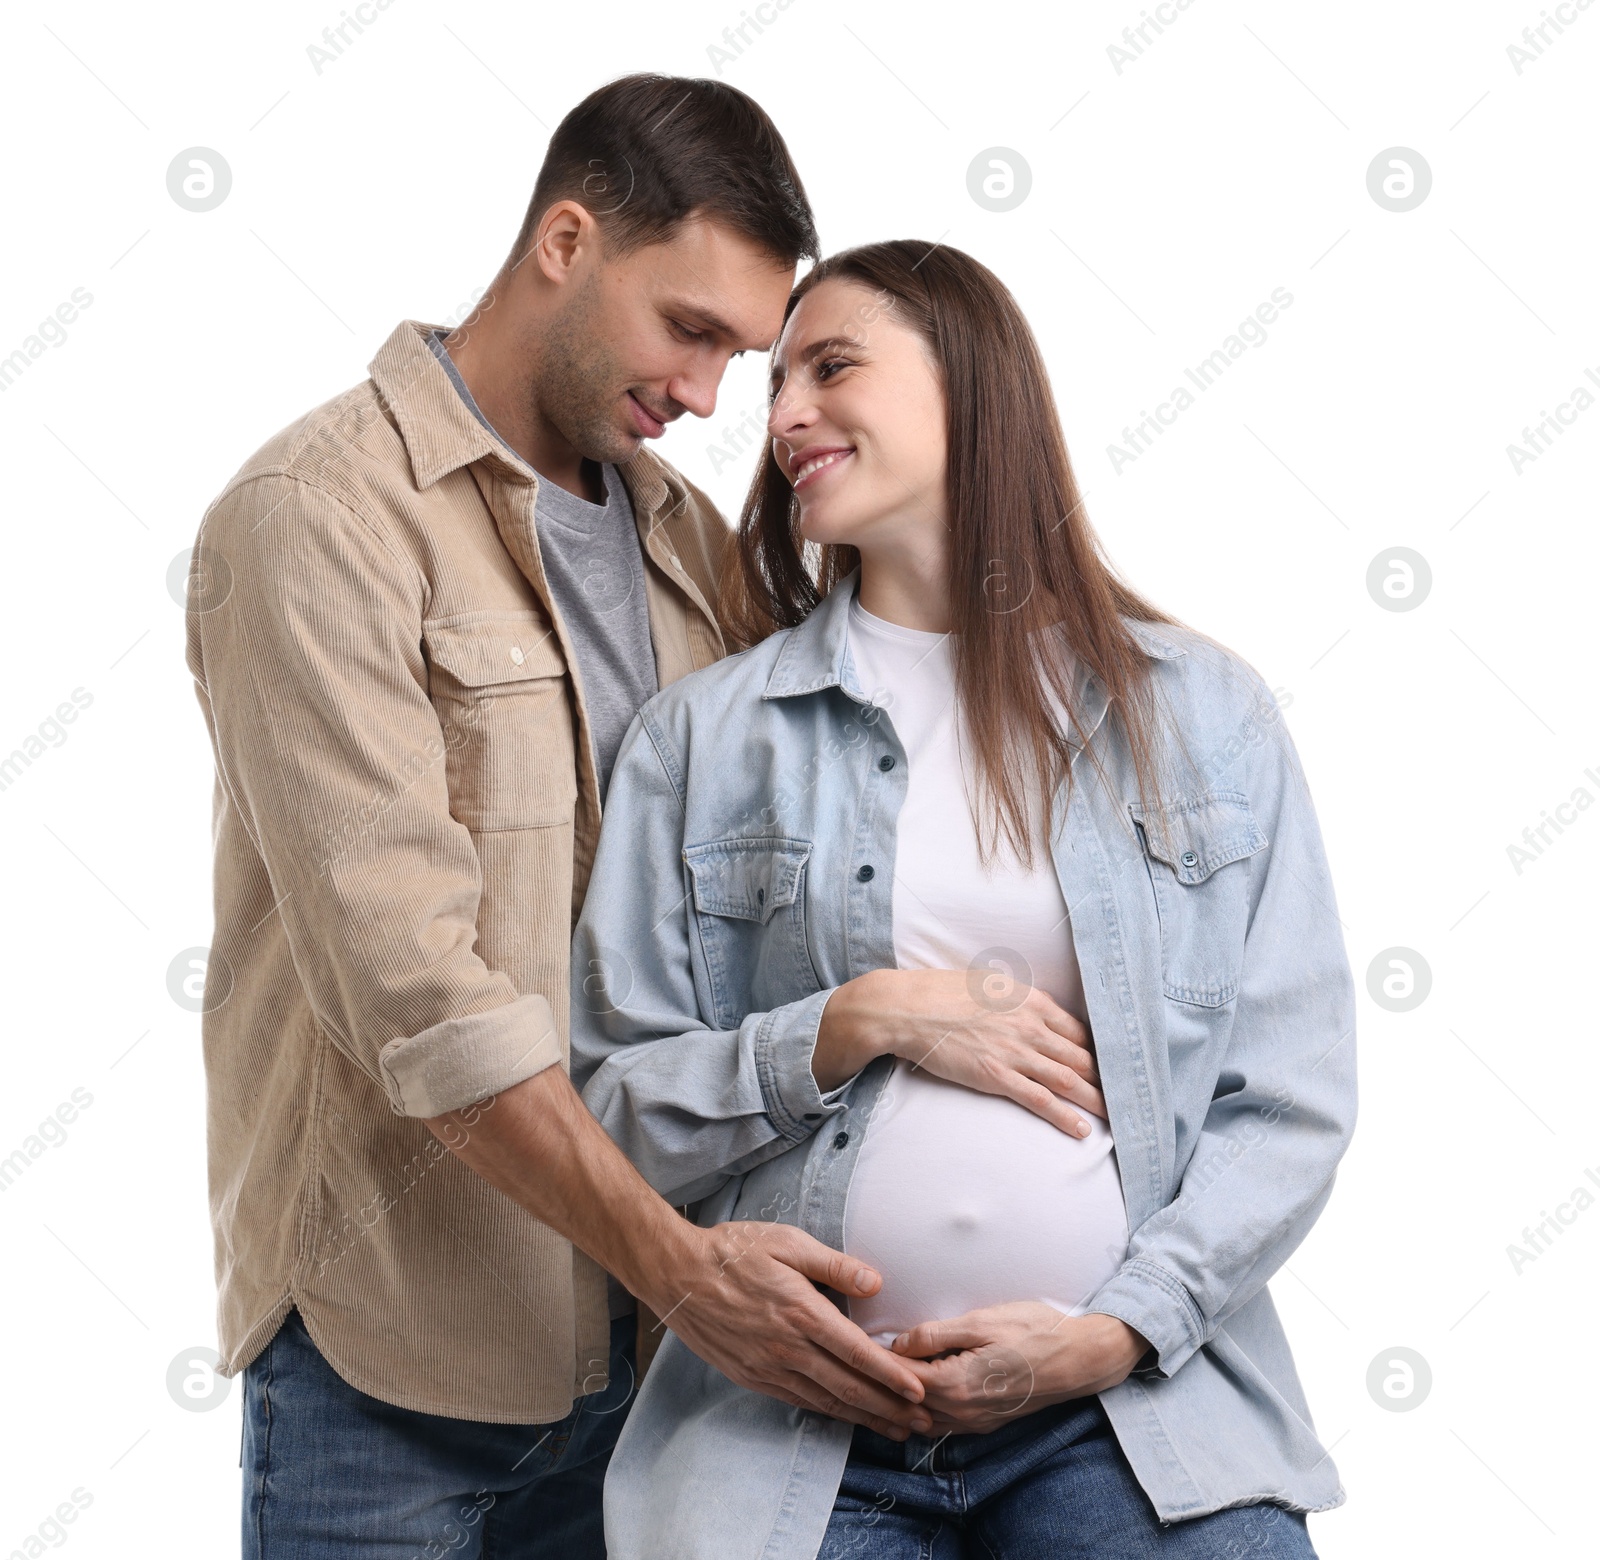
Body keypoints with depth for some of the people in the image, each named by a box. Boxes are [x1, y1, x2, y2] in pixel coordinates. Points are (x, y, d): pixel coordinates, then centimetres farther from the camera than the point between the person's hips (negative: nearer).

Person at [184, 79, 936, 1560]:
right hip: (393, 1348, -6)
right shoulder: (321, 517, -12)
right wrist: (681, 1263, -22)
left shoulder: (685, 535, 10)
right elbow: (408, 979, -20)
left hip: (628, 1329, 6)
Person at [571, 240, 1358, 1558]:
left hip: (1142, 1403, 0)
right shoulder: (707, 732, 8)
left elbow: (1294, 1103, 4)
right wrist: (860, 1025, -9)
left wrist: (1117, 1331, -9)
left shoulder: (1204, 712, 7)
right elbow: (613, 1104, 5)